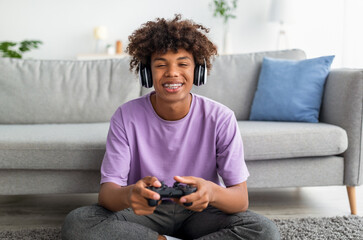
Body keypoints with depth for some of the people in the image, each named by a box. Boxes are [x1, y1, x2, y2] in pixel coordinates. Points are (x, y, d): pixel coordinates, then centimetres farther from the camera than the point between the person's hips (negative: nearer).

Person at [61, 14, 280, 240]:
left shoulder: (220, 118, -12)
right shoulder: (126, 117, -10)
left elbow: (241, 200, -15)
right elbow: (106, 192, -16)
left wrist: (212, 192, -40)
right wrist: (128, 195, -42)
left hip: (200, 213, 0)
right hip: (144, 212, 0)